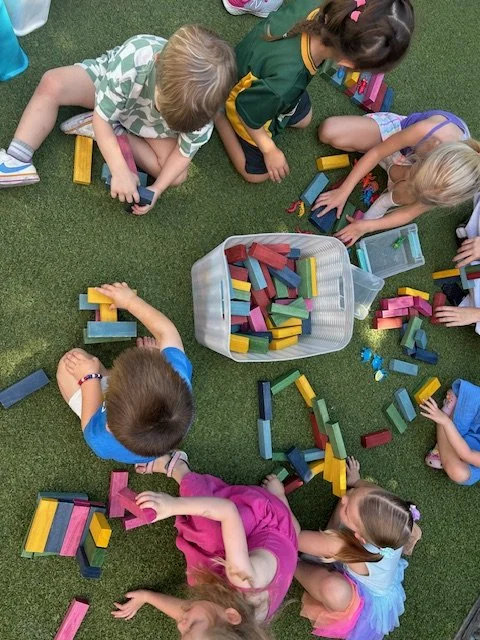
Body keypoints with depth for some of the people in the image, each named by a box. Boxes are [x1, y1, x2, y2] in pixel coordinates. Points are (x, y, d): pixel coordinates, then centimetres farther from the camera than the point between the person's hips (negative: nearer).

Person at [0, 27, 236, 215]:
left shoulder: (201, 106, -37)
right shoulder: (133, 58, -44)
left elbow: (185, 152, -19)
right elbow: (101, 116, -34)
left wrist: (157, 189, -29)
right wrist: (120, 171, -43)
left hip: (151, 126, 1)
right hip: (108, 84, -1)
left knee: (177, 175, -18)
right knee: (52, 84, -24)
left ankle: (116, 132, -9)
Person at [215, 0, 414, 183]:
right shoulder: (285, 82, -49)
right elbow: (247, 113, -30)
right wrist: (270, 151, -13)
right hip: (251, 103, -6)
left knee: (303, 120, 30)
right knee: (257, 174, 14)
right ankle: (218, 114, 16)